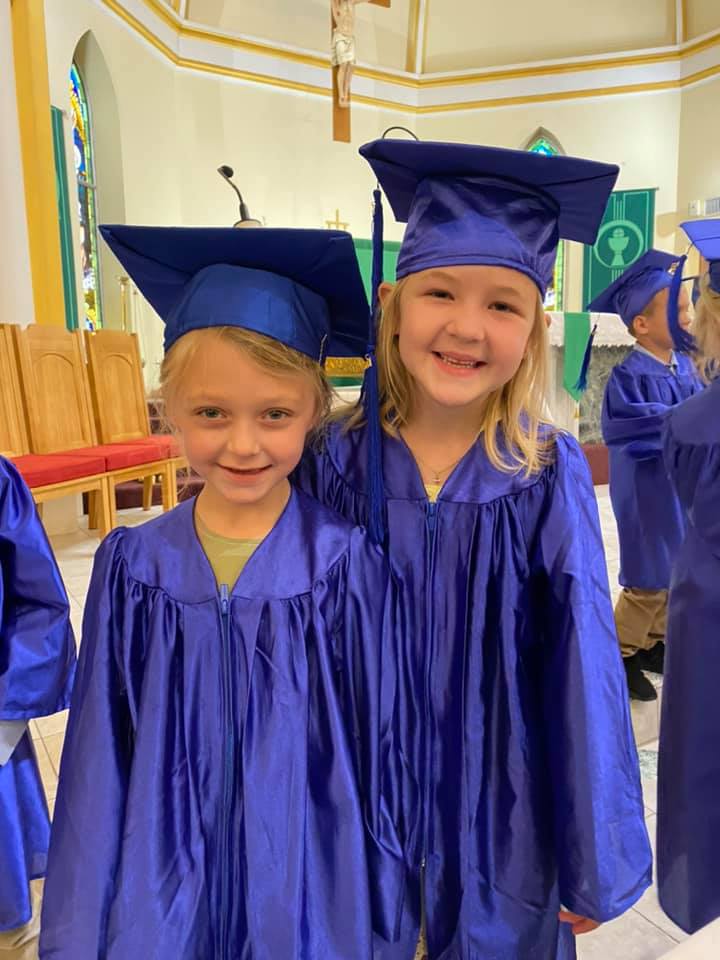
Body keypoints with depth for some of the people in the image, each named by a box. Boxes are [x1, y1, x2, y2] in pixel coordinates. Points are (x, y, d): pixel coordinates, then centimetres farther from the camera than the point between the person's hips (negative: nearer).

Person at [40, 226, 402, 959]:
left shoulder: (344, 563, -17)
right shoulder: (134, 567, -10)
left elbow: (380, 749, -9)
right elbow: (101, 762, -2)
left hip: (311, 883, -1)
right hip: (163, 889, 2)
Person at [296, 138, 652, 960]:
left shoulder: (549, 477, -16)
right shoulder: (339, 461, -13)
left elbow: (583, 669, -10)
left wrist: (596, 861, -2)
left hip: (502, 812, 0)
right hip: (363, 799, 1)